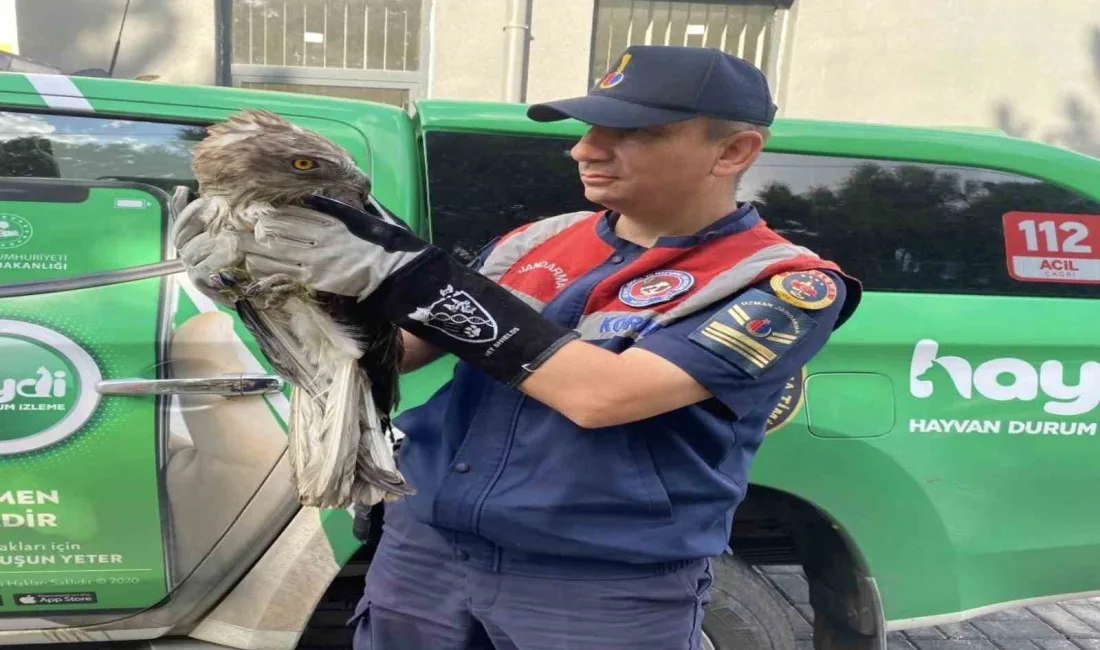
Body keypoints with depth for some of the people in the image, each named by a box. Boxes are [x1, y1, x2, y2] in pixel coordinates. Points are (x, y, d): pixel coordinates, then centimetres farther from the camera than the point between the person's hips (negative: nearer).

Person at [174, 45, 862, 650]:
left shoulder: (787, 283, -11)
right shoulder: (535, 242, 4)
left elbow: (599, 396, -24)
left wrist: (402, 271, -21)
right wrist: (260, 282, -7)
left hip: (611, 589, -4)